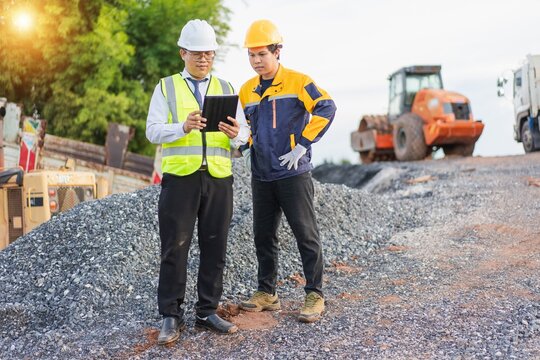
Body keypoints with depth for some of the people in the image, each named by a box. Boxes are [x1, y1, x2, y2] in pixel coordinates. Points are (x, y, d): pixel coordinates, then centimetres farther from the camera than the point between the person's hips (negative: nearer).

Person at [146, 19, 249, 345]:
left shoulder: (226, 89, 14)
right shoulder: (166, 88, 7)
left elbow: (244, 135, 6)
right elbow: (153, 131, -3)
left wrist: (236, 133, -18)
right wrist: (184, 127, -22)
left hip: (219, 179, 3)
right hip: (180, 178, -2)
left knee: (215, 248, 6)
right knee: (175, 248, -1)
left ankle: (208, 311, 17)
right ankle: (172, 316, 8)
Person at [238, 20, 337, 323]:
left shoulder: (298, 82, -8)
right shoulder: (247, 91, 9)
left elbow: (326, 108, -18)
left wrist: (303, 144, -20)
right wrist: (248, 147, 6)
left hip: (294, 174, -6)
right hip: (261, 176, 6)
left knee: (306, 236, 0)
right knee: (264, 236, 12)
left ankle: (315, 295, 9)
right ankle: (267, 293, 24)